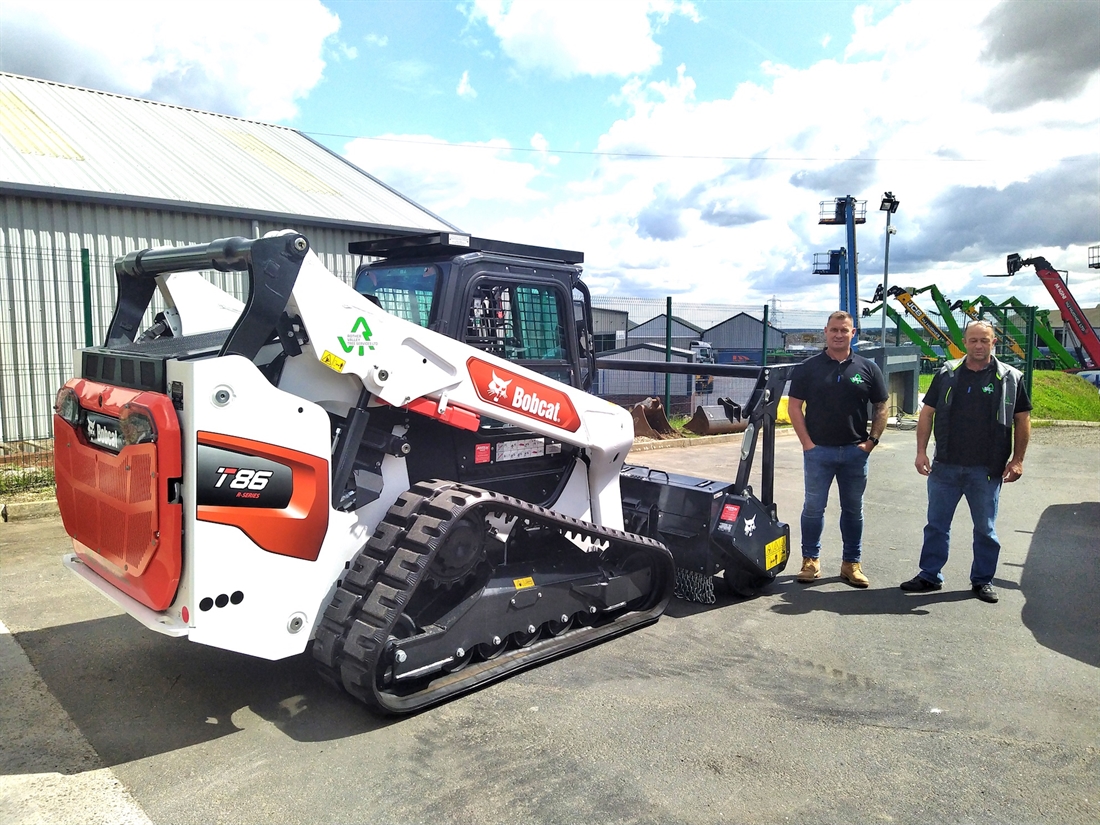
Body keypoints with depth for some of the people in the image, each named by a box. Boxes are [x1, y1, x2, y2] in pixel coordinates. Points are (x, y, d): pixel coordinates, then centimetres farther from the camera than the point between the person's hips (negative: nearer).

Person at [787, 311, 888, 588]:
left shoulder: (868, 368, 4)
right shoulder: (808, 367, 0)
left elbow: (881, 408, 8)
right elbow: (794, 406, -1)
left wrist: (872, 440, -2)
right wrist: (807, 442, -7)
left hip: (855, 451, 2)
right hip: (818, 450, -1)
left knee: (853, 509, 10)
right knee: (813, 507, 4)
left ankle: (851, 563, 21)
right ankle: (811, 560, 17)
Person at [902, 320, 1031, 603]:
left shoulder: (1011, 378, 1)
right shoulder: (947, 374, 3)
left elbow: (1022, 420, 5)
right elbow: (927, 413, 6)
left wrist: (1017, 460, 0)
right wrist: (921, 451, -1)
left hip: (987, 470, -1)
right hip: (945, 466, 1)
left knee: (985, 529, 11)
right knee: (936, 524, 9)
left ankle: (983, 580, 25)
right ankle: (930, 576, 21)